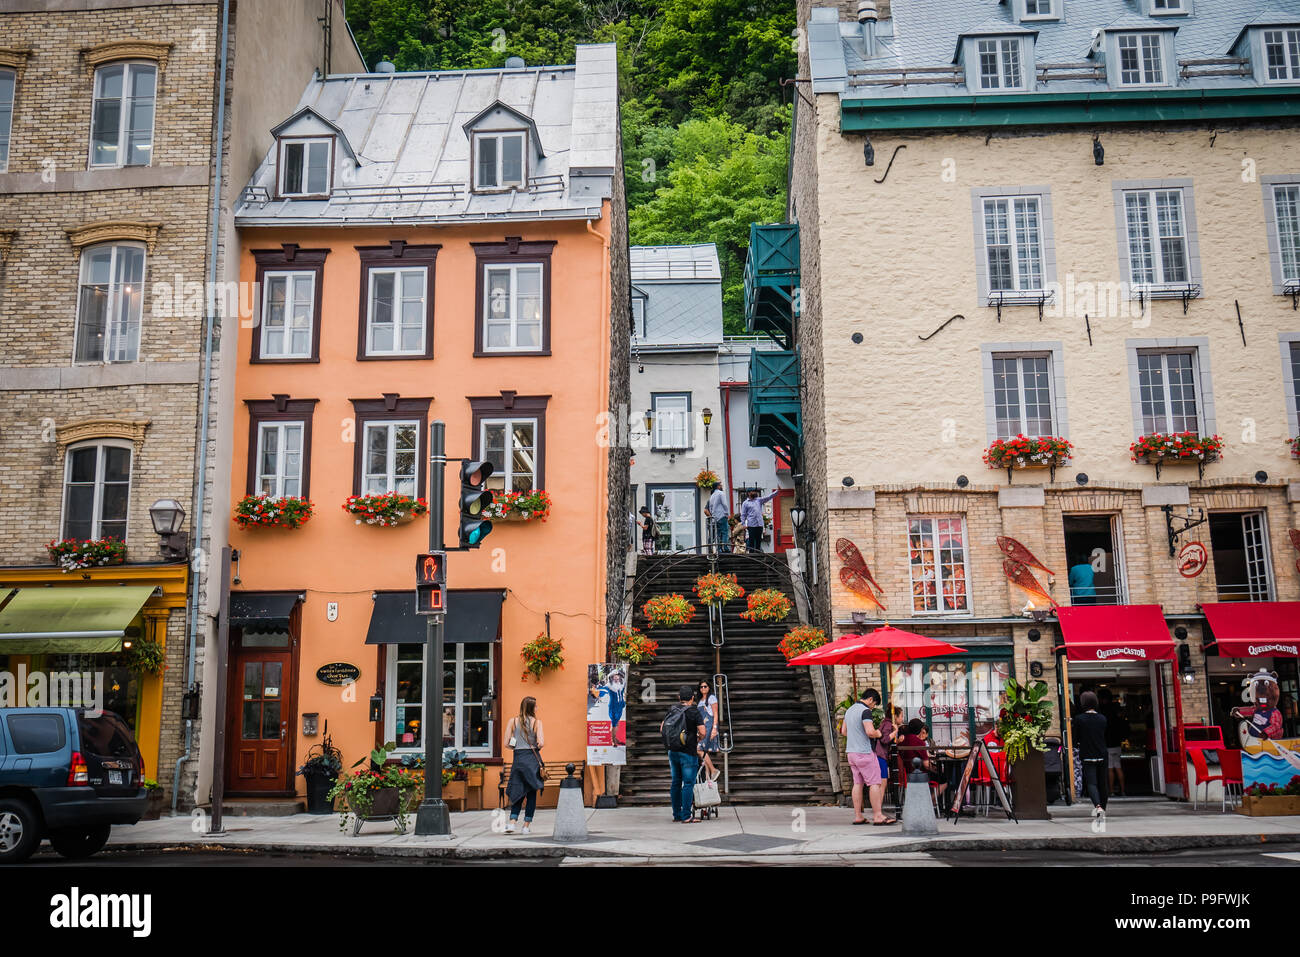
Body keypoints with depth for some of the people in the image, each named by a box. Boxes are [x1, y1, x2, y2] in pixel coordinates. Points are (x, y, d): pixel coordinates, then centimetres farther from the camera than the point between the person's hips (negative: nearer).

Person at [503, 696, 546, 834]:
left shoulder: (513, 721, 3)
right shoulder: (537, 722, -4)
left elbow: (506, 743, 1)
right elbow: (541, 743, -12)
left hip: (518, 758, 2)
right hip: (533, 759, -2)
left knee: (519, 792, 11)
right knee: (531, 793, 8)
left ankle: (512, 822, -6)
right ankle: (526, 826, 7)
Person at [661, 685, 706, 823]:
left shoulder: (672, 711, 5)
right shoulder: (694, 712, -10)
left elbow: (661, 729, 10)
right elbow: (702, 732, -16)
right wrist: (697, 740, 4)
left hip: (672, 751, 6)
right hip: (688, 753, -6)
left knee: (676, 782, 14)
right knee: (688, 783, -2)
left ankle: (676, 814, 19)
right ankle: (686, 816, -4)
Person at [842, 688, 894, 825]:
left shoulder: (849, 710, 15)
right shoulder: (865, 711, -13)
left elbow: (844, 731, 22)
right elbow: (870, 732, -24)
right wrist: (878, 734, -4)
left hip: (851, 751, 9)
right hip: (865, 752, -9)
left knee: (857, 783, 9)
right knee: (875, 783, -4)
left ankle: (857, 816, 9)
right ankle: (877, 816, -5)